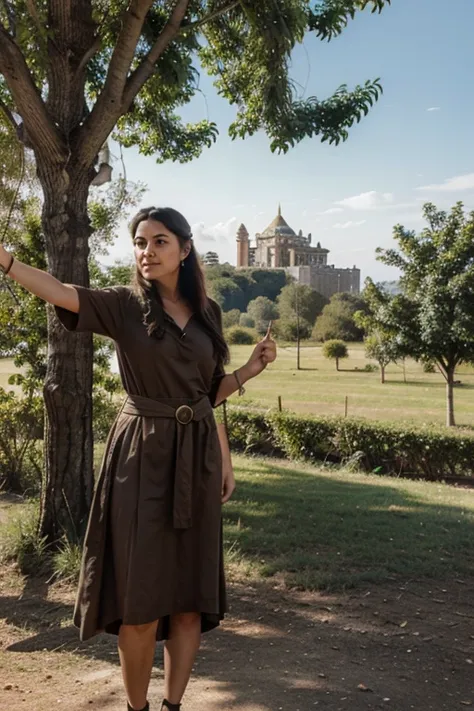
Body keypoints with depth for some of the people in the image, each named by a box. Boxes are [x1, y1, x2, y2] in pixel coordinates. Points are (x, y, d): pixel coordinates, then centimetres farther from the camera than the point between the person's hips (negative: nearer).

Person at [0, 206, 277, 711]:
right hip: (141, 456, -4)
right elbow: (60, 293, -22)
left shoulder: (207, 312, 8)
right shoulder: (123, 305, -3)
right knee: (140, 595, 1)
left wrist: (250, 369, 4)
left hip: (196, 457, 4)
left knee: (193, 593, 8)